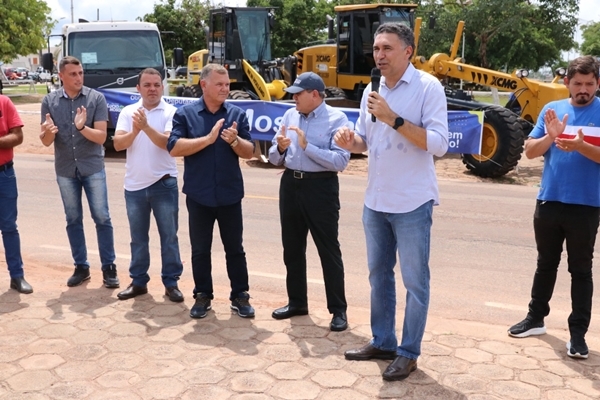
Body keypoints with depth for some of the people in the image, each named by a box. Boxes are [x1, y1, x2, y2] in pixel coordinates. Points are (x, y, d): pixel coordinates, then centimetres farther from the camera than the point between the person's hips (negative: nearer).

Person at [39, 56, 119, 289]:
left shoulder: (96, 98, -7)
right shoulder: (50, 101, -1)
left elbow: (101, 137, -11)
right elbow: (46, 142, -2)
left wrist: (82, 128, -30)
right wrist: (48, 132, -25)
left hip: (93, 167, -2)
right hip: (65, 169, 2)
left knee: (102, 218, 0)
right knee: (73, 220, 10)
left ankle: (109, 267, 9)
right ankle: (81, 267, 21)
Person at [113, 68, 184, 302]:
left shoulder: (171, 112, -5)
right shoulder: (128, 112, 4)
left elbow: (168, 143, -18)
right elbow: (117, 144, -7)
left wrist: (146, 127, -30)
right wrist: (134, 131, -24)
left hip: (164, 184, -3)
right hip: (134, 185, 3)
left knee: (169, 236, 5)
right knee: (138, 238, 13)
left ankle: (171, 282, 15)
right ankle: (138, 281, 26)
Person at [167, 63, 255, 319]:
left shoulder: (237, 114, 3)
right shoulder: (185, 114, -2)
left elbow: (249, 152, 0)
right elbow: (174, 148, -13)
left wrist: (234, 140, -21)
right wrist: (208, 138, -20)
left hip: (230, 194, 1)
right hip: (198, 195, -1)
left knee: (235, 248, 9)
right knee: (200, 250, 10)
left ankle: (240, 296, 20)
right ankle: (202, 296, 24)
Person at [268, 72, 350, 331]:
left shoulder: (336, 119, -9)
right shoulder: (290, 115, 8)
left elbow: (341, 161, -21)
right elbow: (274, 158, 10)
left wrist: (307, 146, -22)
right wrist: (280, 148, -12)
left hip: (320, 187, -6)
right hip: (290, 184, 6)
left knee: (328, 250, 1)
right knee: (292, 248, 15)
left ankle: (338, 310, 12)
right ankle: (297, 301, 31)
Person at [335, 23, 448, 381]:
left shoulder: (428, 87, -11)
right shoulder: (371, 91, 8)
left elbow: (439, 144, -19)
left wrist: (393, 118, -24)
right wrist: (350, 141, -8)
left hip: (412, 203, -7)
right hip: (375, 201, 7)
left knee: (415, 281, 5)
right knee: (379, 275, 17)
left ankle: (409, 352, 19)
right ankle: (382, 342, 32)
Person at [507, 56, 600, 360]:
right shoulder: (552, 109, 6)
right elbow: (530, 151, 3)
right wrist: (551, 136, -14)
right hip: (549, 202, 3)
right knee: (546, 264, 16)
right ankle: (536, 318, 30)